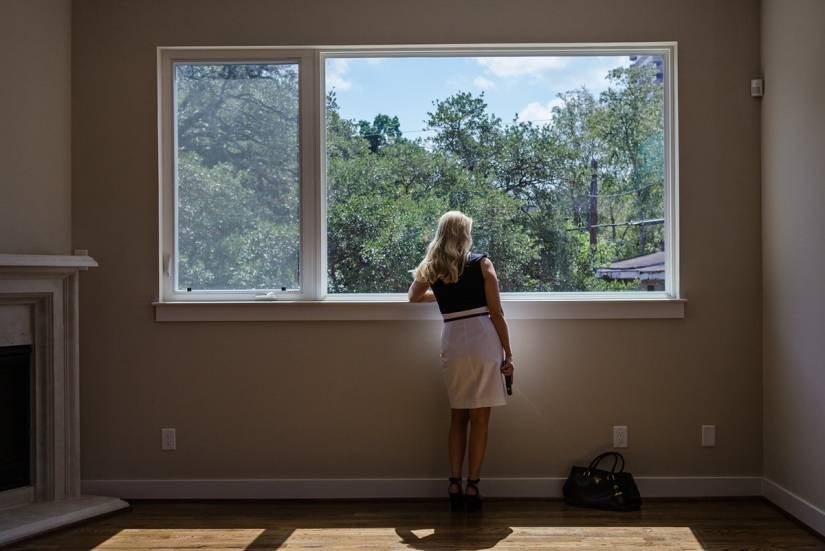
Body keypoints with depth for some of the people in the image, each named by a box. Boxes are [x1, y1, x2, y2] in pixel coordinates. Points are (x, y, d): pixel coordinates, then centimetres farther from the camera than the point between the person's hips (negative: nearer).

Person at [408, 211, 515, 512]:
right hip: (482, 340, -3)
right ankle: (472, 487, 5)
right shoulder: (482, 263, -1)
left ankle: (455, 484, 13)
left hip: (452, 342, 3)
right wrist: (508, 354, 1)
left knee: (458, 416, 15)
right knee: (479, 418, 3)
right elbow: (496, 313, -3)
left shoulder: (432, 268, 9)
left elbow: (413, 297, 28)